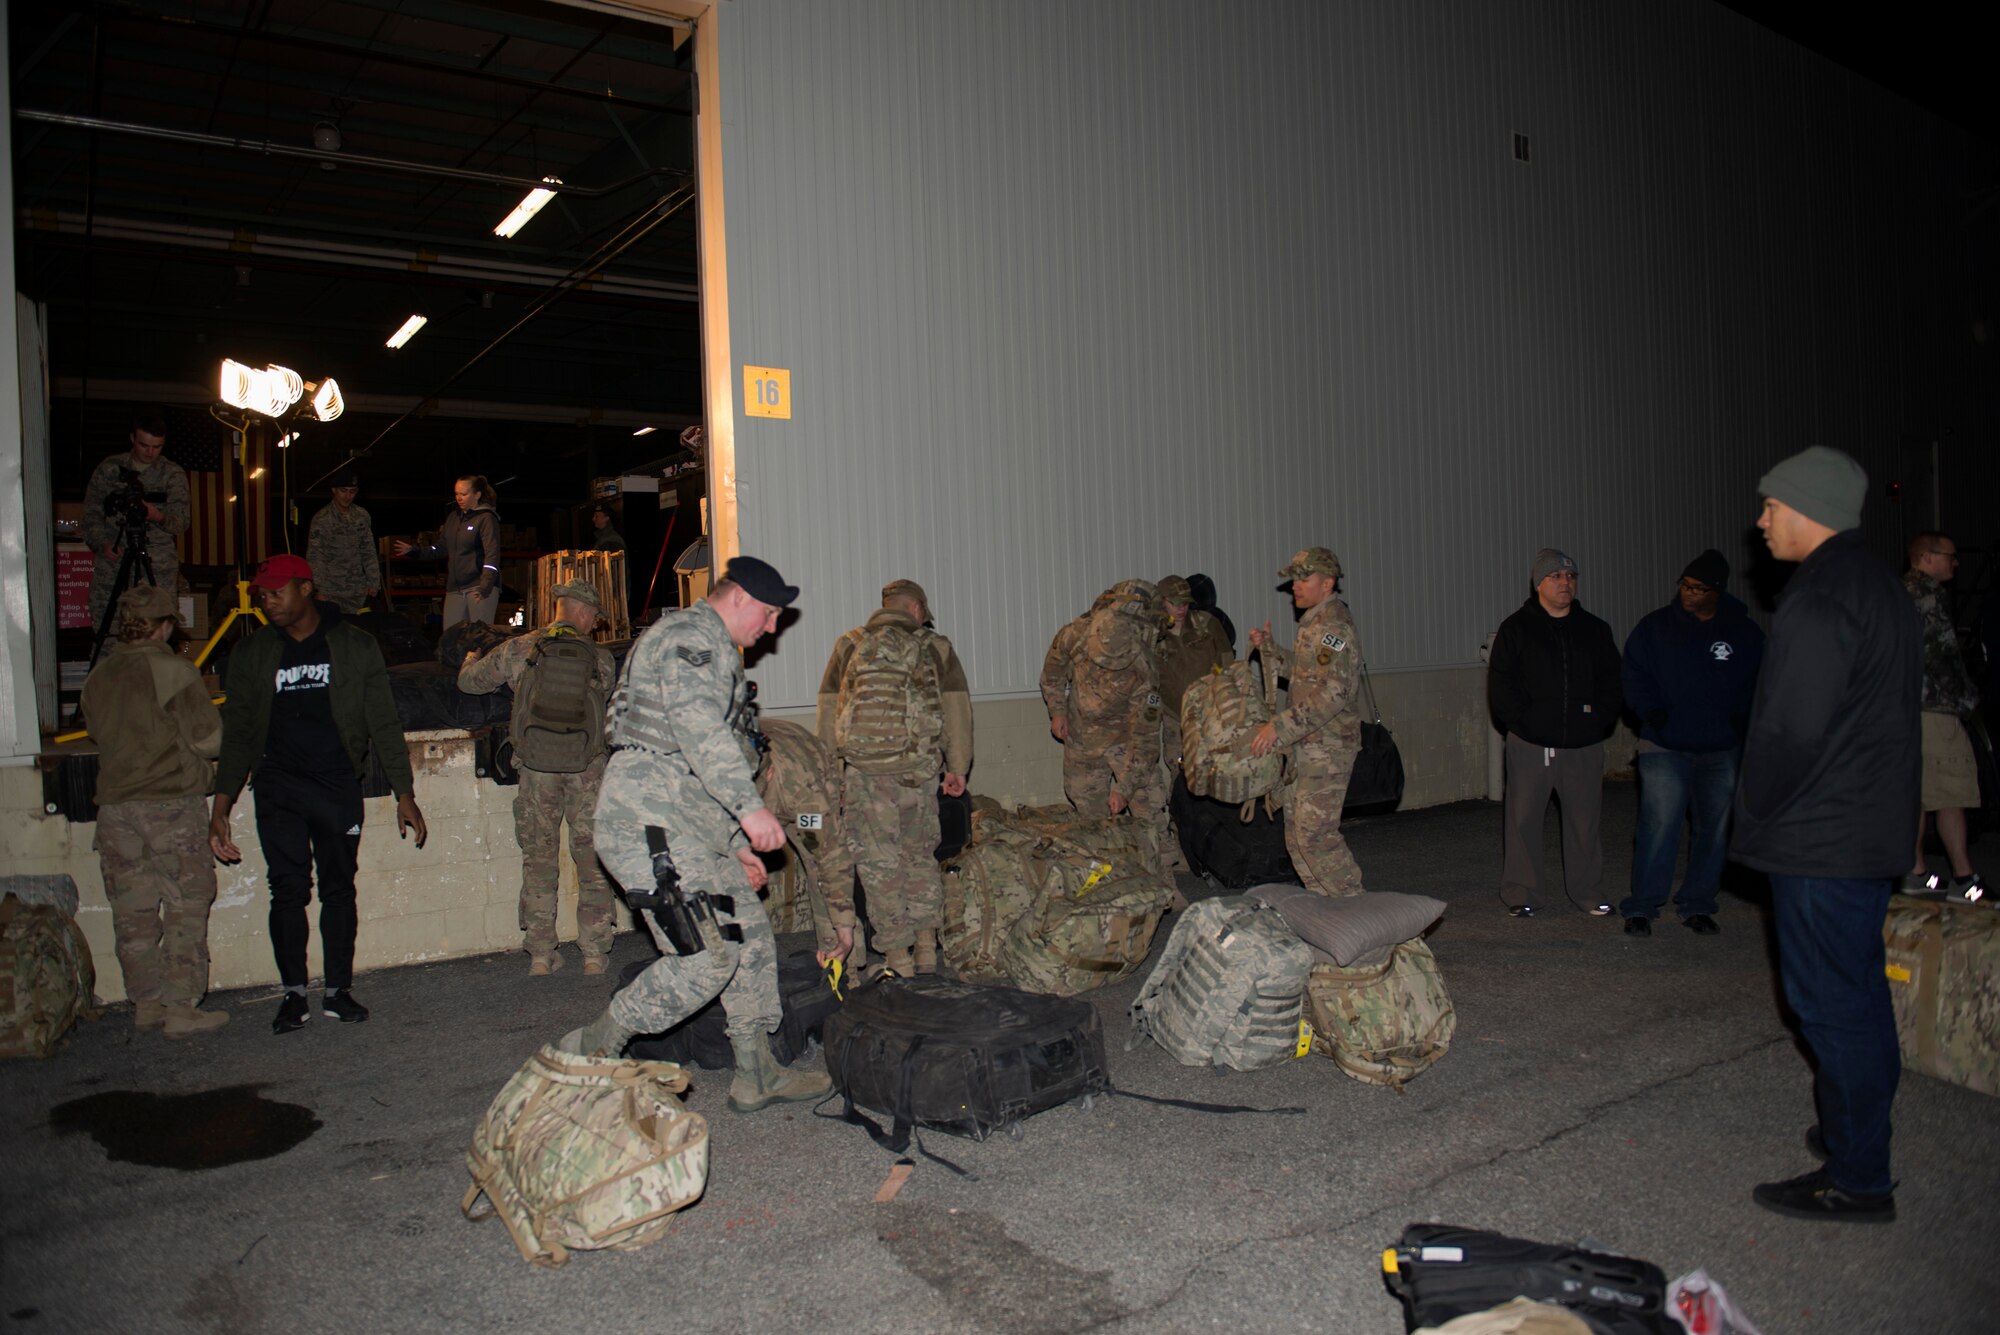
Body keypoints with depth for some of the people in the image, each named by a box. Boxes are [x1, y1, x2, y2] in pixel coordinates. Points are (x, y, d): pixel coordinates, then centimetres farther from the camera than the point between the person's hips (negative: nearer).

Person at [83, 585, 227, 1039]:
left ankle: (146, 1004, 20)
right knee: (186, 908, 0)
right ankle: (181, 1008, 0)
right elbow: (208, 740, -10)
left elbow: (99, 734, 14)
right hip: (173, 804, -6)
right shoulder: (172, 669, -10)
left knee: (132, 912, 12)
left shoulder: (97, 676, 8)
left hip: (114, 806, 6)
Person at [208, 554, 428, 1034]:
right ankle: (294, 994, 9)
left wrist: (405, 795, -2)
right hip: (279, 788, 1)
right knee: (288, 891, -1)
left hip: (339, 784, -1)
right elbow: (238, 733, 7)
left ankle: (338, 990, 13)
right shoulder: (252, 653, 6)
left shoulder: (356, 646, 2)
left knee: (339, 888, 3)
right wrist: (221, 807, 0)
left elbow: (384, 724, 2)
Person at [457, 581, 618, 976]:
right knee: (592, 860, 9)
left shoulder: (518, 650, 1)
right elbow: (605, 704, 9)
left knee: (539, 861, 11)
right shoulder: (602, 659, 0)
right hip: (587, 768, -1)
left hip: (536, 768, 1)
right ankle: (594, 953, 11)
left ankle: (541, 955, 12)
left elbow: (469, 682, 11)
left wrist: (472, 659, 34)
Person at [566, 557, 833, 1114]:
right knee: (710, 954, -15)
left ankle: (758, 1074, 17)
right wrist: (749, 807, -26)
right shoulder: (691, 633, -5)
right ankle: (591, 1049, -2)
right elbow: (698, 728, -21)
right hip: (648, 814, -11)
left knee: (750, 935, 10)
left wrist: (736, 845, 25)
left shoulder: (712, 651, 29)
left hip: (687, 821, 11)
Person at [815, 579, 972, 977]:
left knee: (879, 863, 6)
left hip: (865, 770, -1)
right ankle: (927, 948, 19)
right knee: (919, 856, 17)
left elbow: (828, 714, 7)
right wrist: (958, 768, 11)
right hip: (919, 769, 1)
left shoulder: (849, 646, 11)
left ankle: (897, 957, 9)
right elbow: (957, 710, 6)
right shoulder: (936, 647, 10)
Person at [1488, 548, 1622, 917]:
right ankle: (1519, 893, 10)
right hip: (1530, 745, -3)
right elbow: (1501, 684, -2)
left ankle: (1587, 890, 22)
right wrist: (1521, 722, -12)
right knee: (1523, 818, 0)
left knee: (1584, 818, 9)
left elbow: (1611, 681, 12)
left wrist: (1600, 721, -1)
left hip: (1583, 745, 3)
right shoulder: (1516, 629, 2)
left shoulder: (1595, 630, 12)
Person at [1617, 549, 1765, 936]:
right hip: (1665, 747, -3)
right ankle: (1641, 907, -2)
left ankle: (1697, 905, 22)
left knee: (1715, 828, 9)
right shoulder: (1655, 626, 1)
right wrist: (1652, 712, -10)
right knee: (1658, 825, -10)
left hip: (1722, 749, 3)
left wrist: (1740, 719, -6)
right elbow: (1634, 676, 4)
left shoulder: (1744, 633, 4)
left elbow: (1759, 685, 9)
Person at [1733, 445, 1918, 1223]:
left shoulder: (1818, 604, -21)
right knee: (1859, 993, 19)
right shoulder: (1880, 588, 13)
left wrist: (1755, 812, -8)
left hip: (1821, 843, -11)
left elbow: (1792, 730, -25)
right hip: (1873, 831, 11)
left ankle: (1857, 1180, 7)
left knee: (1832, 1004, -2)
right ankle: (1857, 1136, 33)